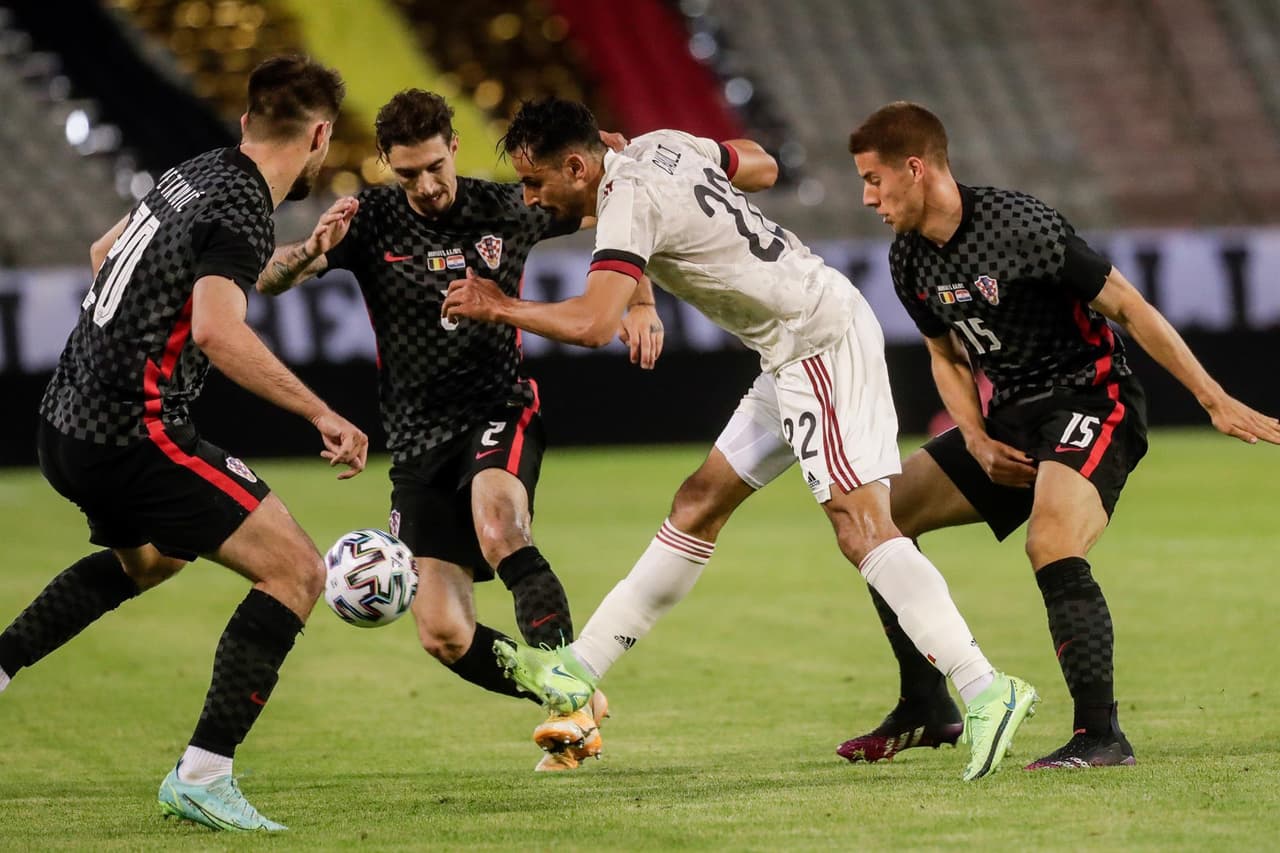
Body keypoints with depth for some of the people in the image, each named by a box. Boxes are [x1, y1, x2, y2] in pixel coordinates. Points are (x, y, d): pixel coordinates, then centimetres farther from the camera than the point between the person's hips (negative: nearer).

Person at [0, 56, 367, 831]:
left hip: (68, 423, 10)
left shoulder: (194, 176, 11)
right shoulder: (241, 212, -17)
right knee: (298, 571, -8)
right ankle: (202, 776, -12)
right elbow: (217, 332, -32)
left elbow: (104, 252, 27)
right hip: (132, 437, -10)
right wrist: (322, 415, -28)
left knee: (149, 558, 37)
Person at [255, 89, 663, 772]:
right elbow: (270, 281, -12)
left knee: (499, 533, -36)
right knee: (444, 635, -8)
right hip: (418, 440, 2)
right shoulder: (371, 222, -2)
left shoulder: (505, 210, -1)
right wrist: (313, 249, -34)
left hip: (500, 414, -2)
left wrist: (640, 303, -3)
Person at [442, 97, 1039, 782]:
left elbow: (591, 323, -29)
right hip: (802, 346, 10)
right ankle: (578, 669, 18)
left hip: (819, 340, -10)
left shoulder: (629, 200, -18)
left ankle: (984, 690, -24)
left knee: (859, 524, -18)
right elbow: (764, 165, 25)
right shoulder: (659, 146, 9)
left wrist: (499, 308, -15)